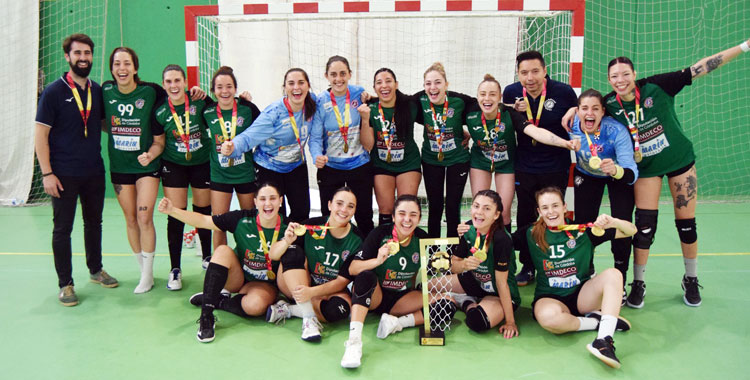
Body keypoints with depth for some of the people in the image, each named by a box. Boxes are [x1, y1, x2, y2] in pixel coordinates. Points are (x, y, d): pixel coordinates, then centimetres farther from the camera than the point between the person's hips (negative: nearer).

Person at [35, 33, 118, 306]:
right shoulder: (54, 92, -7)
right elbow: (40, 135, -8)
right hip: (64, 175, -4)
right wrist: (47, 173, -14)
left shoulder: (97, 91, 5)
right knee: (62, 229, 4)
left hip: (94, 172, 4)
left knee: (94, 222, 16)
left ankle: (96, 270, 33)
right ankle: (65, 283, 15)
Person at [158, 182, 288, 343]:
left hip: (264, 284, -1)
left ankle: (217, 301, -6)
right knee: (223, 250, -30)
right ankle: (206, 317, -29)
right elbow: (203, 221, -10)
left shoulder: (286, 228, -14)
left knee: (255, 305, -37)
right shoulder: (242, 219, -13)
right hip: (237, 278, 2)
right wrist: (172, 210, -21)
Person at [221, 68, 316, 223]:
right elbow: (249, 136, -29)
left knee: (302, 212, 6)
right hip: (269, 168, -4)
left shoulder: (311, 104, -10)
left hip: (297, 166, 5)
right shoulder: (274, 112, -24)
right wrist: (233, 148, -49)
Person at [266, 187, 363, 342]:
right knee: (293, 251, -27)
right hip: (295, 286, 0)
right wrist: (286, 241, -35)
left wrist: (312, 292, -28)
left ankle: (287, 310, -15)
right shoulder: (311, 226, -14)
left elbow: (343, 281, -13)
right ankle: (308, 317, -31)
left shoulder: (356, 240, -11)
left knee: (340, 309, -33)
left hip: (330, 290, 0)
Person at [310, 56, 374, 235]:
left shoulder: (359, 93, -3)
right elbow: (315, 137, -10)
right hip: (330, 167, 0)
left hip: (360, 165, 1)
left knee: (364, 216, 9)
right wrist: (317, 156, -30)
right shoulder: (320, 102, -7)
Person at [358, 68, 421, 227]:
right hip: (381, 165, 1)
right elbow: (367, 145, -10)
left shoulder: (410, 105, -7)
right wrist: (365, 119, -21)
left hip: (408, 164, -1)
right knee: (385, 211, 2)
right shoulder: (370, 110, -6)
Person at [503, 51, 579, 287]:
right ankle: (527, 267, 25)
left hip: (556, 167, -2)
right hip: (524, 167, 2)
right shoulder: (511, 93, -5)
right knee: (525, 218, 10)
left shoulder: (563, 92, -12)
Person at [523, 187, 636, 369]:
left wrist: (612, 222, -20)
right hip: (550, 298, -2)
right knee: (548, 317, -38)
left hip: (582, 294, 2)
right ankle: (597, 320, -12)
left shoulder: (582, 231, -1)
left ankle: (604, 339, -35)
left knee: (613, 274, -26)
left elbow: (630, 231, 0)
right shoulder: (532, 235, -2)